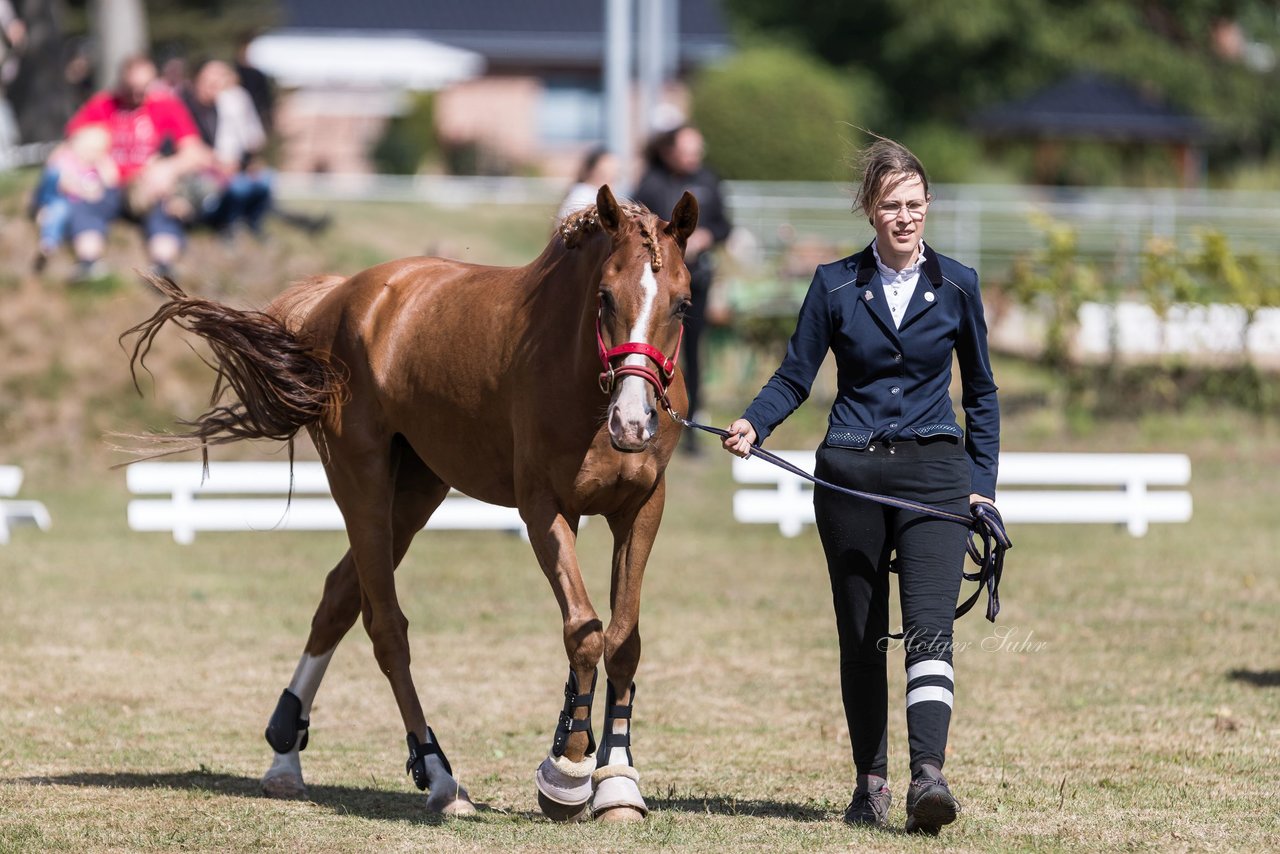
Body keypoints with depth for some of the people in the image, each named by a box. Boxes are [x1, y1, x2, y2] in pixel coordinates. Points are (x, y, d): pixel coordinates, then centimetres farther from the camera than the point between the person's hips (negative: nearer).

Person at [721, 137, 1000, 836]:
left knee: (929, 626, -16)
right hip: (850, 474, 1)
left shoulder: (956, 286, 5)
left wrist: (983, 484, 8)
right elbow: (795, 378, 3)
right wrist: (753, 425, -16)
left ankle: (927, 776, -28)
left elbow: (981, 391, 13)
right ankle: (870, 783, 19)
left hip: (932, 471, -1)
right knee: (860, 639, 7)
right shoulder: (836, 285, 3)